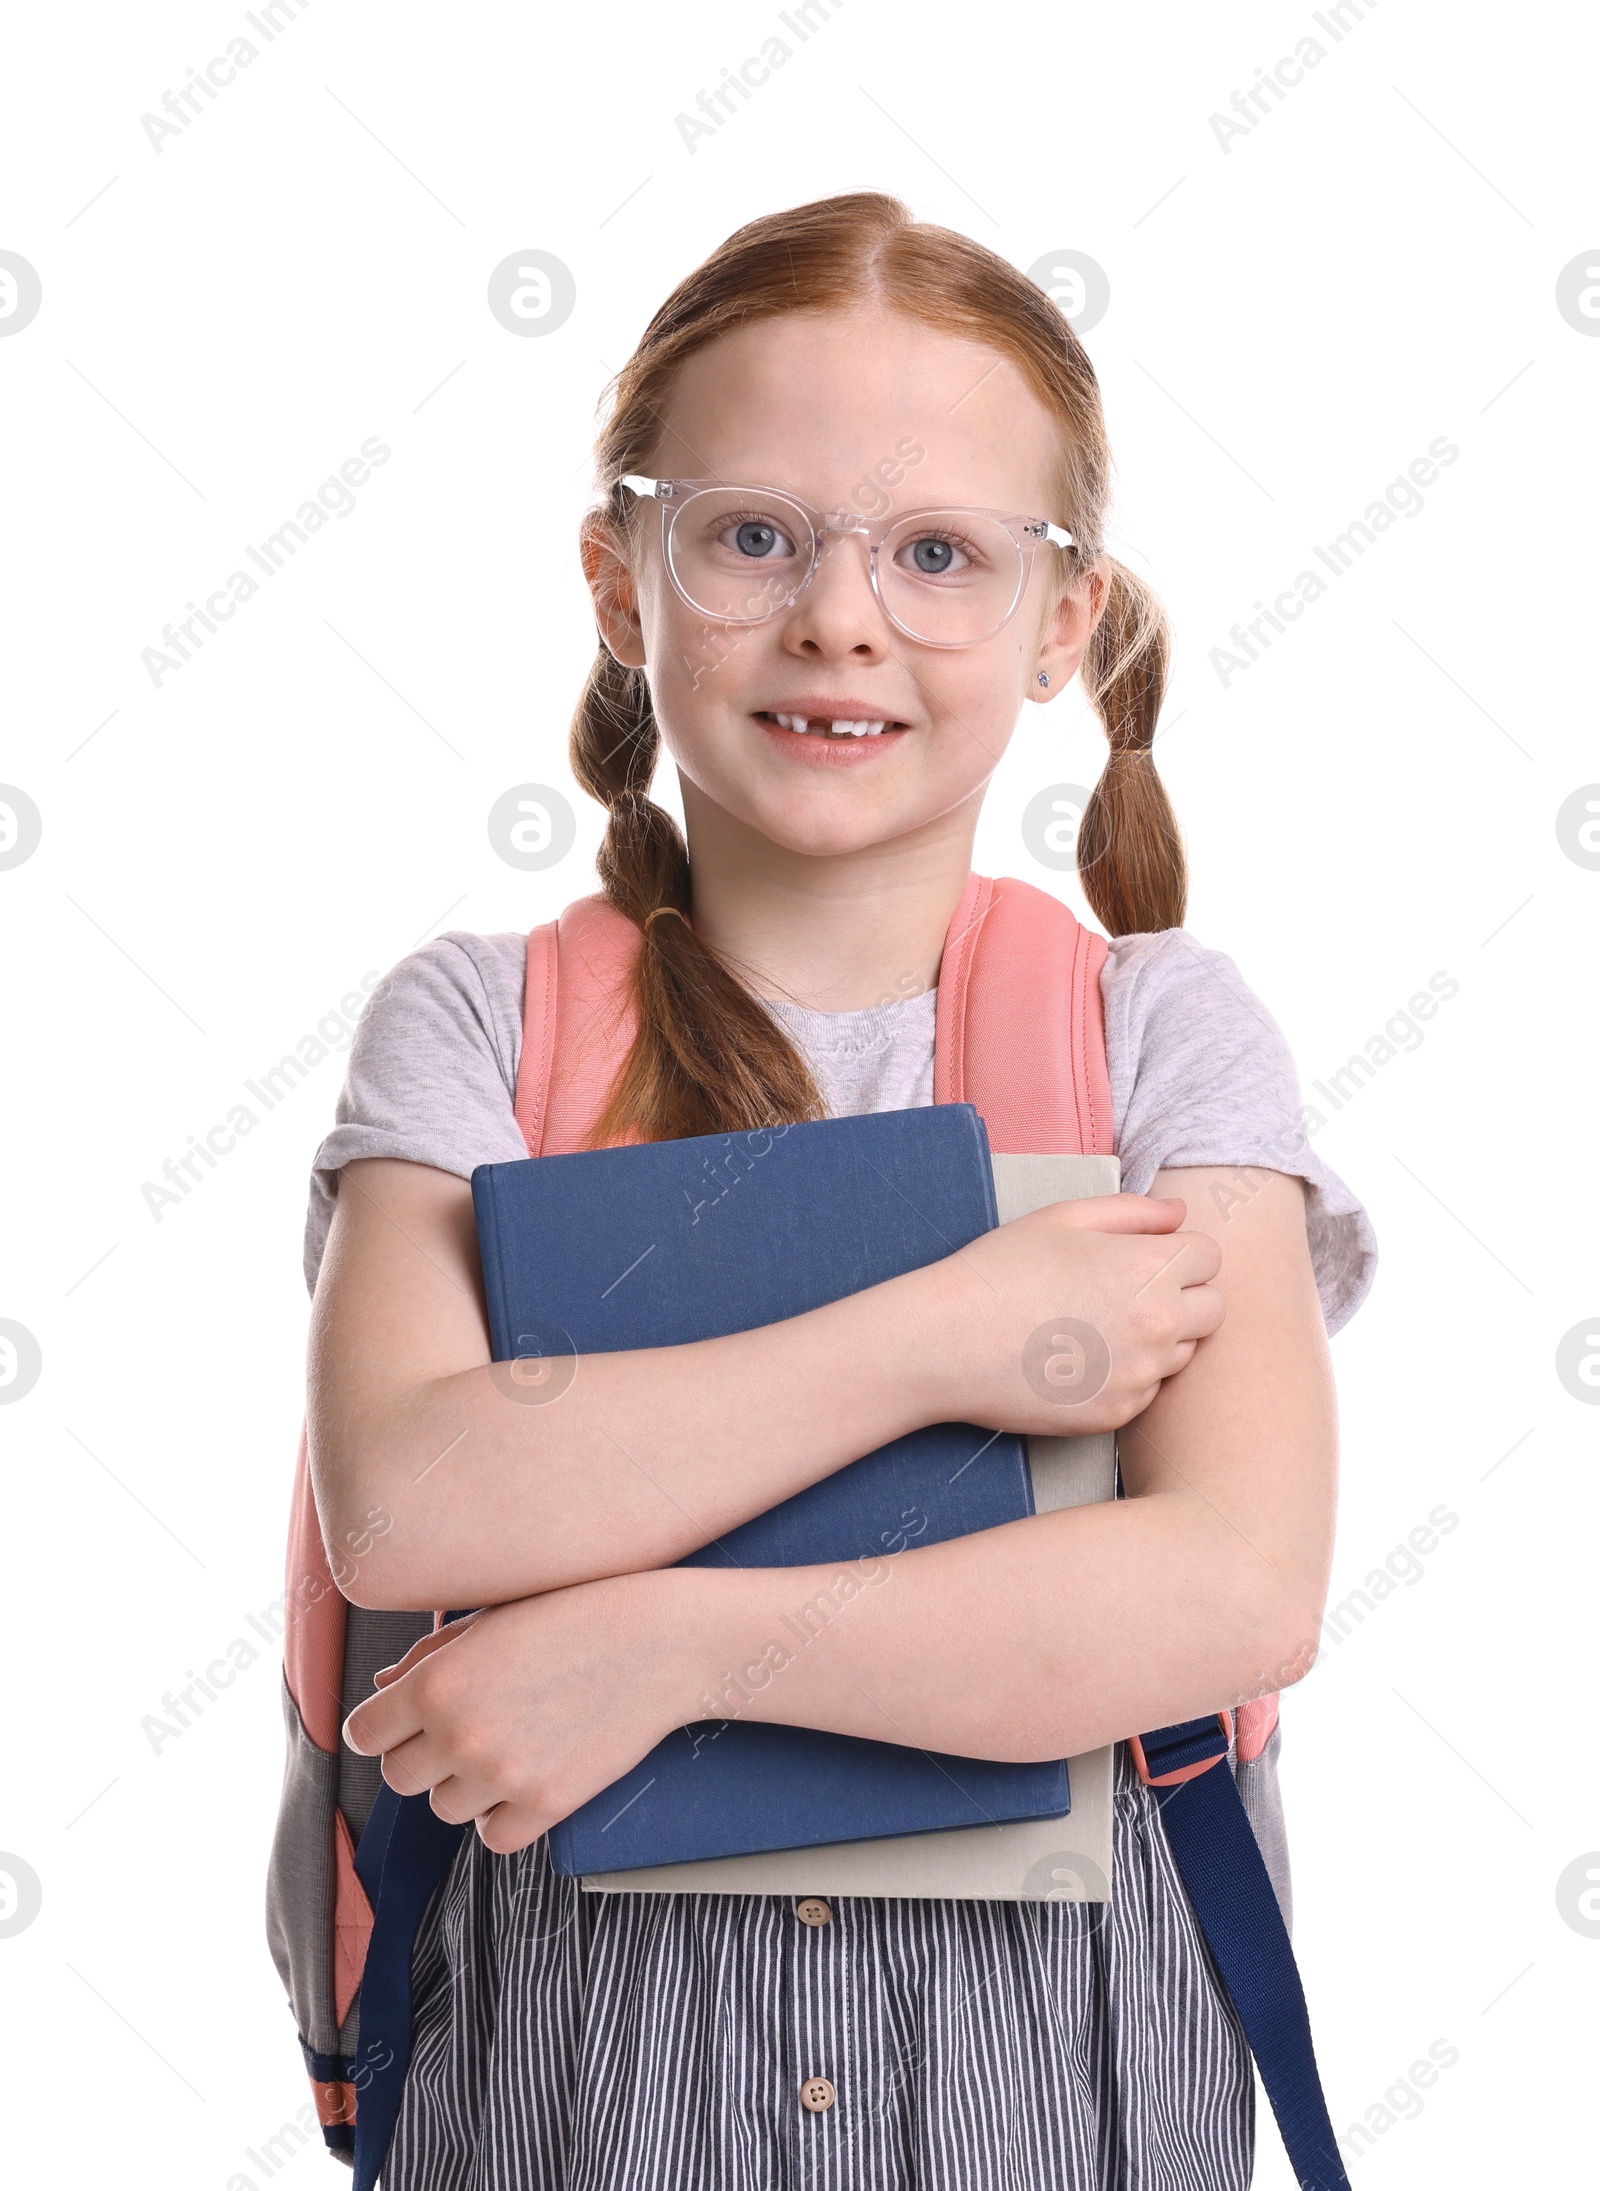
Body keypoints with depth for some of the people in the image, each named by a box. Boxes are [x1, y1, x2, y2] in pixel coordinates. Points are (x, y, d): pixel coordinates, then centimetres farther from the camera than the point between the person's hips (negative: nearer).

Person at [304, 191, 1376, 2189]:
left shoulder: (1164, 1027, -6)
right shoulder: (478, 1023, -4)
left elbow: (1241, 1592, -17)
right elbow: (401, 1501, -19)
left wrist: (663, 1641, -21)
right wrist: (941, 1341, -22)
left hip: (1049, 2017, 0)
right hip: (581, 2022, 0)